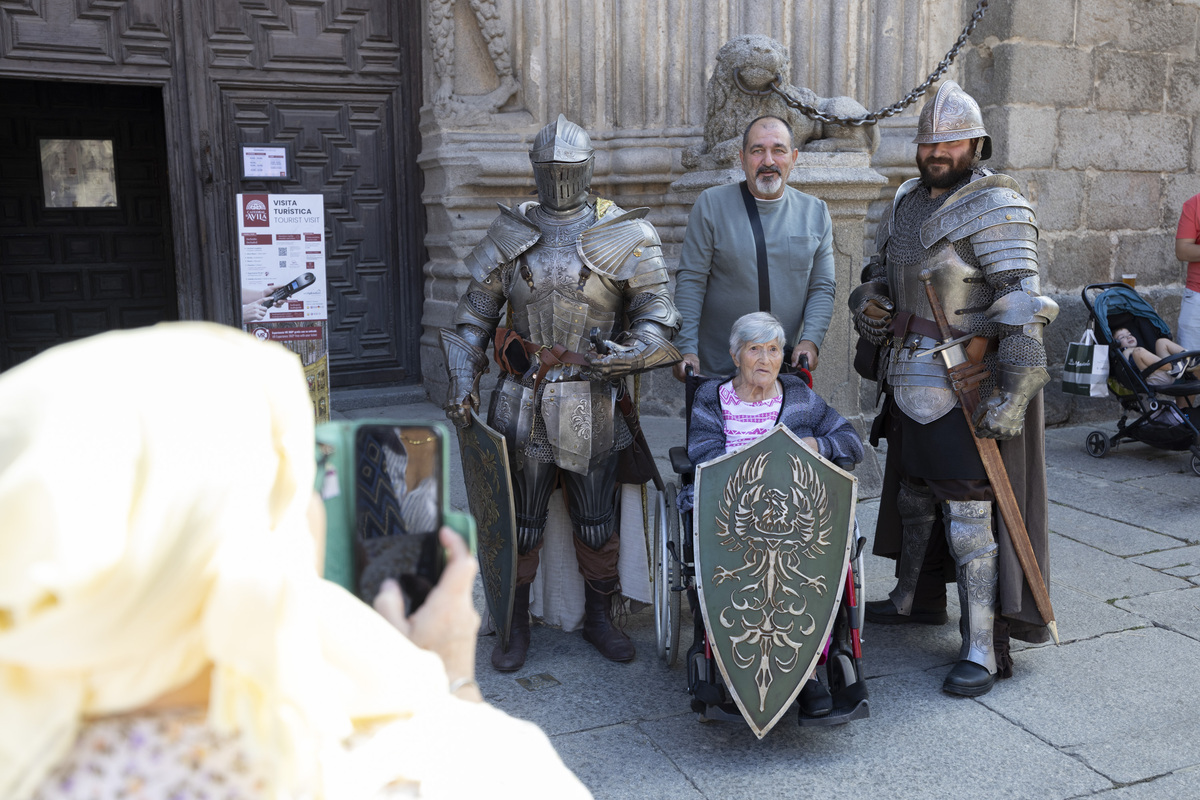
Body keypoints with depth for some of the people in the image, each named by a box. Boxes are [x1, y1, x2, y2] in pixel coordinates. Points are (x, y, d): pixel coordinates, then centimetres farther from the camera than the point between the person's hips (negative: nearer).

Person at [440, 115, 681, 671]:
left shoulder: (625, 236, -1)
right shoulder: (510, 235, 5)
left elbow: (658, 315, -5)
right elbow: (474, 316, 7)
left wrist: (628, 352, -24)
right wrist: (462, 383, -4)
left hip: (591, 402, -1)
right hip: (522, 401, 1)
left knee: (596, 519, 11)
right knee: (520, 520, 9)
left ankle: (599, 618, 31)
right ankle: (516, 626, 26)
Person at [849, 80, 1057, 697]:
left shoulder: (996, 207, -14)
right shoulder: (907, 202, 11)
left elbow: (1021, 304, -21)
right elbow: (880, 273, 23)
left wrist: (1012, 392, -27)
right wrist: (869, 303, -1)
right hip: (910, 382, 8)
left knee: (967, 511, -7)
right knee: (912, 492, 21)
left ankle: (982, 648, 2)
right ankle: (912, 598, 41)